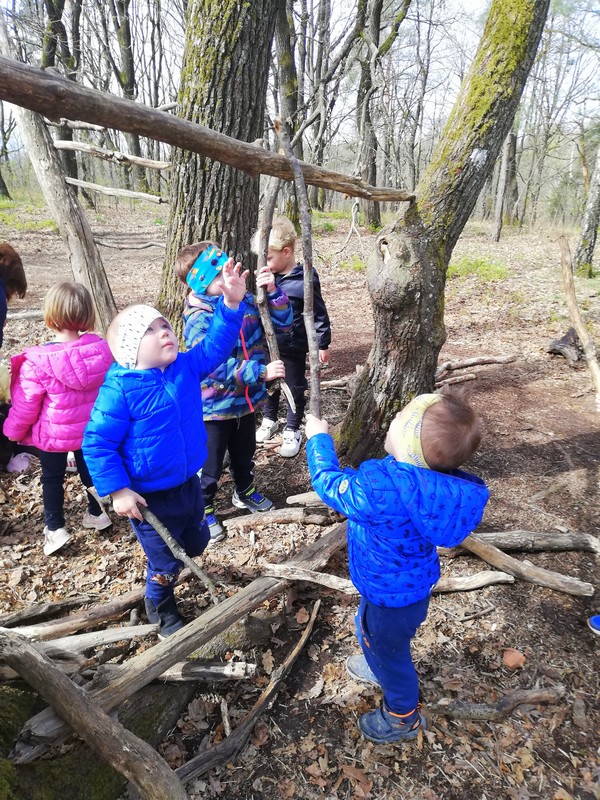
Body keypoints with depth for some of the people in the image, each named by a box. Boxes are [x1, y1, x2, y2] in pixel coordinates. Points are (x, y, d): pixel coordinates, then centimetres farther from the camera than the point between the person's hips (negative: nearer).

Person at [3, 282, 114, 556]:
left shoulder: (38, 361, -27)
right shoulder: (102, 349, -15)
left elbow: (25, 406, -16)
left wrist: (13, 430, 4)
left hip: (53, 434, -4)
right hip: (92, 429, 4)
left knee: (52, 478, 17)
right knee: (89, 469, 25)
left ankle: (55, 529, 26)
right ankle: (96, 513, 41)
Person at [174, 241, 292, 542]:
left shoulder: (245, 300, -4)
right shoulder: (199, 319, -23)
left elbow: (282, 323, -3)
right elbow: (216, 367, -32)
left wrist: (272, 291, -19)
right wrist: (261, 372, -37)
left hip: (245, 401, 6)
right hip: (214, 407, -6)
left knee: (244, 453, 28)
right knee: (209, 465, 11)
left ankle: (245, 492, 53)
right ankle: (202, 510, 34)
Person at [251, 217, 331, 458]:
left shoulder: (305, 279, -18)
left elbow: (318, 313, -11)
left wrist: (322, 343, -8)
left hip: (293, 347, -5)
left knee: (295, 388, 11)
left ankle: (292, 430, 27)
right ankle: (269, 420, 42)